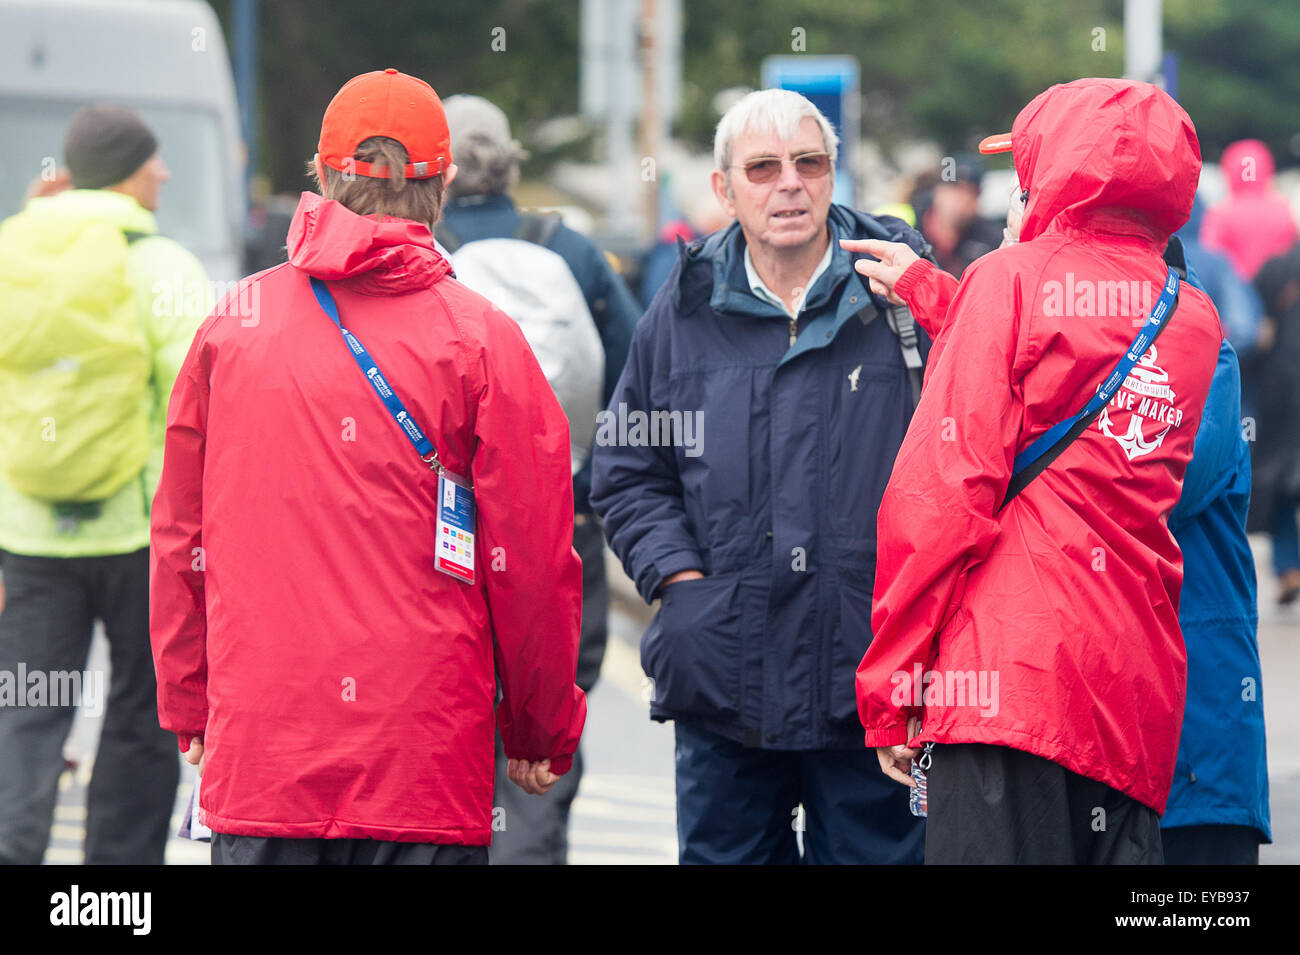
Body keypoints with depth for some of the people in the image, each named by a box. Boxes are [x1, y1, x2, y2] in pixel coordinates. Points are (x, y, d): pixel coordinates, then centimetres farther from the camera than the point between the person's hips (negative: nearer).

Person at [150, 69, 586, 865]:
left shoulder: (231, 327, 5)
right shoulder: (481, 338, -4)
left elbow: (181, 539, 10)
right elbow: (532, 556, -2)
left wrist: (188, 709, 20)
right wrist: (544, 733, 10)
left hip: (256, 756, 2)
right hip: (428, 763, -2)